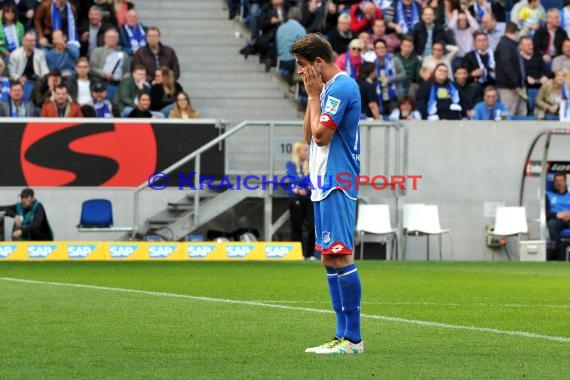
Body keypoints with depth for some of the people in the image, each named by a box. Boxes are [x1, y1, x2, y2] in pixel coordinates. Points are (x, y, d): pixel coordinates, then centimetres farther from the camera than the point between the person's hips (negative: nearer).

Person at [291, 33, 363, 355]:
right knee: (330, 259, 10)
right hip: (326, 184, 10)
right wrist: (312, 95, 10)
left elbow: (320, 134, -16)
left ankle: (353, 338, -11)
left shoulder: (341, 87, -13)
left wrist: (314, 95, -6)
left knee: (340, 257, -12)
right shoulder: (329, 88, 17)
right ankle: (343, 334, 13)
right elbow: (309, 135, 18)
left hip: (337, 185, -10)